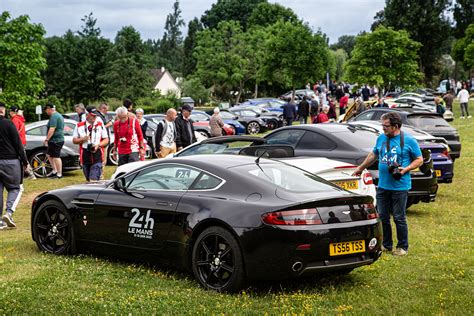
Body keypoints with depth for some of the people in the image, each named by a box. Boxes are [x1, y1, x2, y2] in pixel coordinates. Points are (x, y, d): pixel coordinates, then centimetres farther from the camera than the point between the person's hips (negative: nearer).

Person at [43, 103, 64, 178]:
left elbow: (52, 129, -24)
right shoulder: (59, 115, 18)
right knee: (49, 155, 19)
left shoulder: (53, 117, -16)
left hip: (55, 140, -11)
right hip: (60, 139, 11)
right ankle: (55, 171, 21)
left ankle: (59, 174, -3)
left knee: (56, 157, -7)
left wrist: (46, 139, -21)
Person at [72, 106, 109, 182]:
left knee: (94, 180, -15)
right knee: (88, 180, 12)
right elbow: (74, 140, 9)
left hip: (97, 156, -2)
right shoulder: (79, 126, 6)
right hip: (85, 156, 2)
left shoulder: (100, 125, 6)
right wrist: (82, 139, -11)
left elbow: (106, 140, 7)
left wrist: (98, 145, -12)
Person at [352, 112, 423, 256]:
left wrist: (406, 169, -15)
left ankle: (403, 247, 12)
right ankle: (386, 244, 23)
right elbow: (373, 155, 26)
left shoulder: (408, 140, -5)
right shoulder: (381, 138, 10)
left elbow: (419, 159, 0)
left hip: (400, 186, -5)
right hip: (383, 185, 5)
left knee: (399, 218, 0)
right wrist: (361, 168, 31)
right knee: (382, 217, 9)